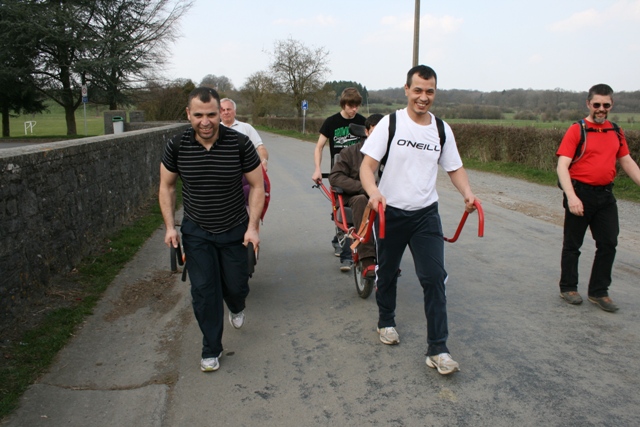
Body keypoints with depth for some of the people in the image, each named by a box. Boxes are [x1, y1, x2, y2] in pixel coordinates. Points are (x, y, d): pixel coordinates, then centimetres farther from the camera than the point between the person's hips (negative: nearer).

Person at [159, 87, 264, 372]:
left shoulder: (239, 143, -16)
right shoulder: (177, 145, -12)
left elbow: (257, 186, -7)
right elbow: (166, 187, 2)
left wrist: (253, 227, -12)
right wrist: (170, 226, -5)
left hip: (235, 230, 0)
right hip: (196, 232, 1)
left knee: (236, 286, 10)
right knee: (203, 291, 2)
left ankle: (236, 308, 49)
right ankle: (211, 350, 21)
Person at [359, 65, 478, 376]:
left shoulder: (442, 129, 4)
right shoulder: (390, 123, -7)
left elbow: (455, 168, 12)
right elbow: (367, 166, -13)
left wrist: (467, 193, -9)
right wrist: (374, 192, -33)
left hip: (426, 214, 2)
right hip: (390, 212, -2)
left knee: (435, 278, -6)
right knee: (387, 273, 15)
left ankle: (437, 349, 3)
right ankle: (386, 322, 41)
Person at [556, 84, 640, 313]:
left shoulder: (616, 132, 10)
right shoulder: (577, 130, -9)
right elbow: (562, 166, -16)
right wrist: (571, 196, -26)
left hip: (605, 195, 6)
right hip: (581, 194, -6)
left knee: (608, 243, 8)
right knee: (572, 244, 6)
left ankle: (599, 292, 21)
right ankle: (568, 288, 22)